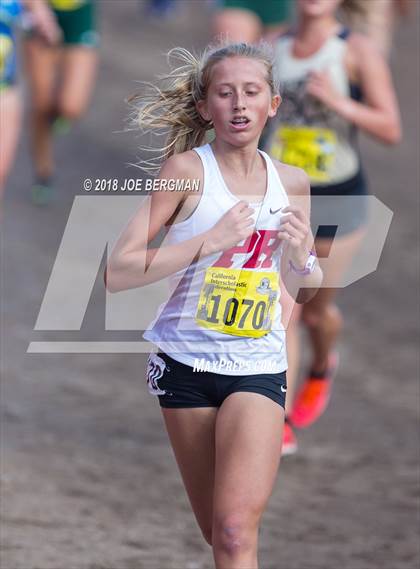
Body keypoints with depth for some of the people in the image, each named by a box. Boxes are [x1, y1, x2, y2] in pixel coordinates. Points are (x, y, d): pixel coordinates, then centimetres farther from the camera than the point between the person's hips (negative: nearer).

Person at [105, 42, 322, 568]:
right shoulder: (187, 170, -7)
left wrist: (301, 260, -5)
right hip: (186, 363, -1)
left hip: (258, 368, 1)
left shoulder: (292, 183, 5)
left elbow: (306, 291, 18)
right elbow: (117, 273, -14)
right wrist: (210, 241, -21)